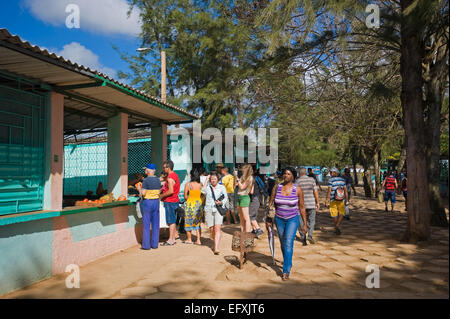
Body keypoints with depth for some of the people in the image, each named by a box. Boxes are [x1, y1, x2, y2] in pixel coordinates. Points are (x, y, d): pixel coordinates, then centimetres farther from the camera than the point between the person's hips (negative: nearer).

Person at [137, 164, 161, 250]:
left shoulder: (146, 180, -13)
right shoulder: (158, 180, 5)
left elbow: (143, 193, -17)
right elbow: (159, 192, 8)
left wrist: (139, 189, 2)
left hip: (147, 202, -6)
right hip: (156, 202, 6)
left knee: (146, 224, 2)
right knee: (155, 224, 10)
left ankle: (146, 245, 5)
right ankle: (154, 244, 15)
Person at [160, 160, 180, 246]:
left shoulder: (170, 177, -17)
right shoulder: (175, 175, 13)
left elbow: (171, 191, -24)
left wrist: (161, 195, -12)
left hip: (170, 202, -10)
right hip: (175, 200, 10)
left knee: (171, 221, -4)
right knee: (173, 221, 13)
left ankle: (170, 240, 2)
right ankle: (173, 239, 20)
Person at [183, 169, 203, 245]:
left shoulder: (188, 184, -11)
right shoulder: (200, 185, -2)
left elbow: (185, 196, -6)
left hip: (190, 204, -3)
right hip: (199, 203, 4)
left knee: (189, 222, 12)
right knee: (198, 223, 12)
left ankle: (189, 239, 23)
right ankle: (198, 240, 10)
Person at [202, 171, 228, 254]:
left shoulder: (222, 187, 7)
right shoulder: (208, 186, 9)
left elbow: (226, 198, 5)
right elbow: (203, 191, -13)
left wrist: (221, 202, -16)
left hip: (219, 209, -2)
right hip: (209, 210, 2)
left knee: (217, 228, -15)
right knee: (211, 229, 6)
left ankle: (216, 248, -18)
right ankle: (215, 243, 32)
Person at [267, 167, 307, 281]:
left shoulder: (297, 190, -10)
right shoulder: (277, 187, -6)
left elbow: (302, 207, -2)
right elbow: (270, 203, 1)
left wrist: (304, 224, 0)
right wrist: (268, 218, -6)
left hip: (292, 219, -3)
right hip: (279, 219, 3)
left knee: (288, 243, -14)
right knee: (283, 243, 15)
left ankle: (286, 271, -7)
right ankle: (287, 262, 39)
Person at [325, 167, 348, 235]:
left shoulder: (331, 180, -8)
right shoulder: (342, 180, 3)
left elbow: (329, 192, -14)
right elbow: (346, 191, 5)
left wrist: (326, 202, -12)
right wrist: (346, 200, 13)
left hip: (333, 200, -2)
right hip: (341, 200, 2)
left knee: (334, 215, 11)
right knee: (341, 214, 11)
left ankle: (336, 229, 19)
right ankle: (337, 226, -9)